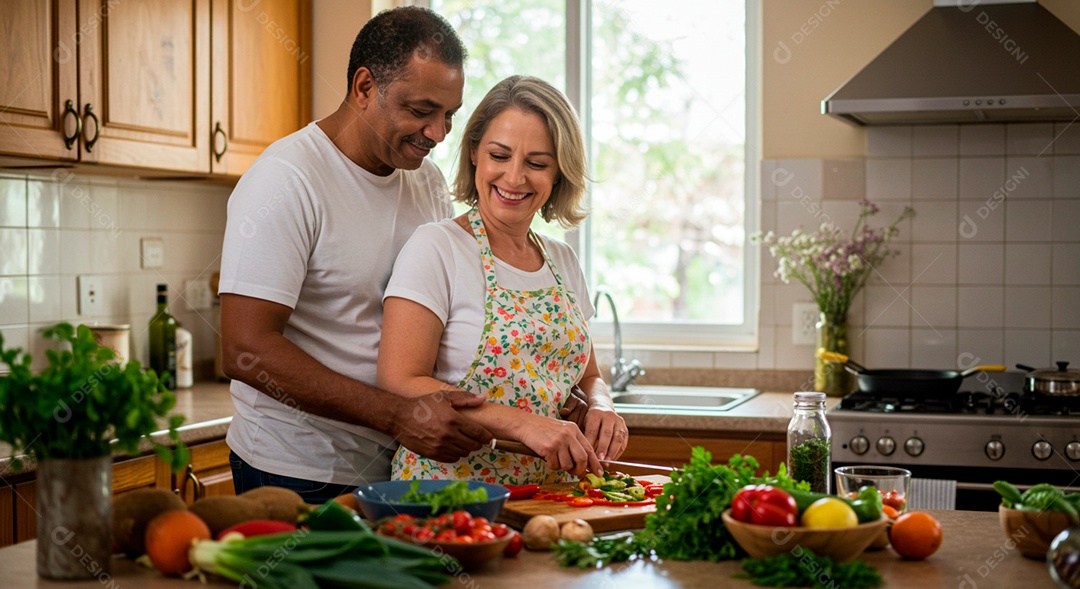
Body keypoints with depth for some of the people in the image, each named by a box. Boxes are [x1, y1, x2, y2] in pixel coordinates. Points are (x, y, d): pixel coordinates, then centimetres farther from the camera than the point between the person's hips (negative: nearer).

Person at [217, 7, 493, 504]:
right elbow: (245, 350, -24)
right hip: (299, 476, -7)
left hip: (398, 468, 7)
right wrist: (398, 416, -28)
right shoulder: (285, 179, -17)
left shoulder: (427, 180, 8)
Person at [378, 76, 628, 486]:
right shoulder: (435, 248, -5)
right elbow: (400, 383, -13)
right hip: (449, 482, -5)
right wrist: (522, 424, -20)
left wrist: (600, 406, 1)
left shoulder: (563, 263, 14)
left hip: (548, 493, 6)